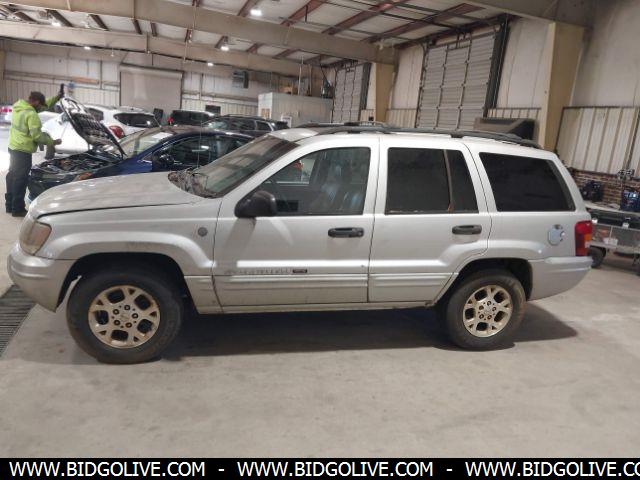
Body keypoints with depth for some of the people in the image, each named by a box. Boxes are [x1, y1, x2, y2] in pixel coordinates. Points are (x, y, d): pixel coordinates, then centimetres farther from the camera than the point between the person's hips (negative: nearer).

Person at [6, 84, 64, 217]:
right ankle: (17, 209, 4)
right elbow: (37, 136, -23)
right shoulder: (31, 115, -22)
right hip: (23, 150, -10)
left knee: (13, 175, 18)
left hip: (13, 146, 10)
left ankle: (10, 205, 28)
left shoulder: (18, 105, 8)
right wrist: (53, 142, -10)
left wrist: (57, 97, 12)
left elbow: (44, 106, 16)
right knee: (20, 179, -2)